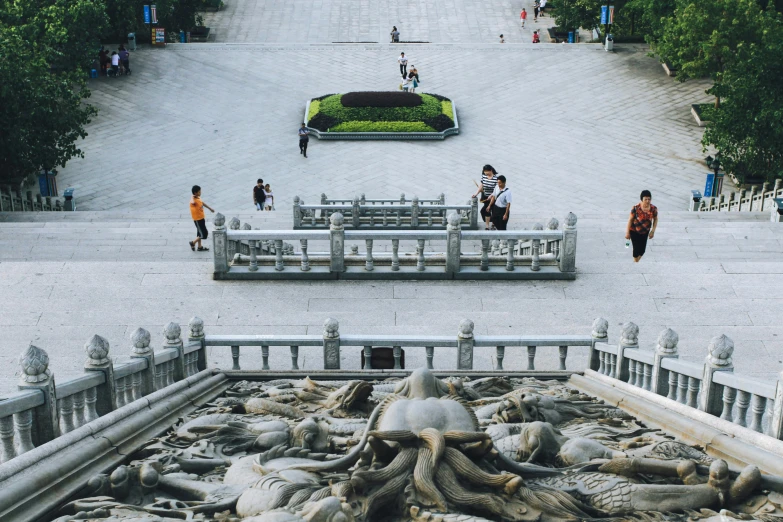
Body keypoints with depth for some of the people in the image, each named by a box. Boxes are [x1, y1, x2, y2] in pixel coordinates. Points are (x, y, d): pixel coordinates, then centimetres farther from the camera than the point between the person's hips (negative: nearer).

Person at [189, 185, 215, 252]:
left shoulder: (198, 198, 2)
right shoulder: (193, 200, -27)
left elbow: (202, 203, 23)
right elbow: (192, 202, -54)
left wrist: (210, 208, 36)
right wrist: (193, 202, -78)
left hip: (201, 218, 9)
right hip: (198, 219, -9)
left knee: (200, 233, 19)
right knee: (204, 234, -1)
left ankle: (200, 247, 31)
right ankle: (193, 243, 14)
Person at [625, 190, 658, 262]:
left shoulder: (653, 209, -17)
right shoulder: (636, 208, -25)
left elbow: (655, 219, 1)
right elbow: (630, 219, -15)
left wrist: (653, 231, -3)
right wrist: (627, 232, -12)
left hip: (645, 232, 4)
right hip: (634, 231, -4)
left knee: (642, 250, 11)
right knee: (636, 248, -5)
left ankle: (637, 261, 38)